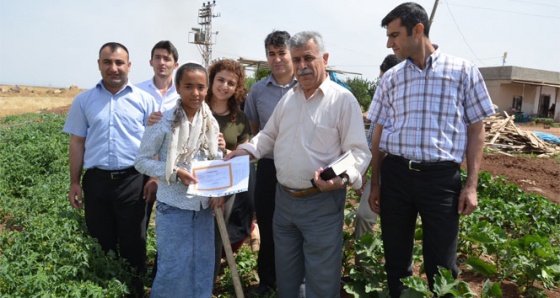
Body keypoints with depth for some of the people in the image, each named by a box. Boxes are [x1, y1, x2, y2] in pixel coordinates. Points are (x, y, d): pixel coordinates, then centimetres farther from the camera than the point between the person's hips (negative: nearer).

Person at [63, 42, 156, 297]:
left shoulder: (145, 100, 1)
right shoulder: (83, 101, 6)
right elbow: (77, 142, 8)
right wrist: (74, 182, 5)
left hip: (132, 180, -1)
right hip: (97, 180, 2)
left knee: (133, 243, 9)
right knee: (101, 243, 14)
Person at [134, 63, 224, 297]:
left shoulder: (211, 123, 3)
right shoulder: (163, 121, -12)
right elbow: (141, 161, -8)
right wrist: (175, 172, -21)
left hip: (204, 206, 5)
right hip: (173, 206, -4)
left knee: (203, 267, 15)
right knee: (173, 267, 4)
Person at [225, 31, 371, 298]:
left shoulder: (342, 99, -10)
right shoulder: (288, 97, 10)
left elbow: (358, 151, -13)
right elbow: (269, 135, 22)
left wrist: (343, 177, -32)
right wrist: (246, 150, 5)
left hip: (322, 202, -6)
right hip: (284, 198, 6)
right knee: (285, 276, 22)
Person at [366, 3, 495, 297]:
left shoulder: (463, 71, 1)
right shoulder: (390, 78, 8)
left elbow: (476, 130, 3)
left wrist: (471, 184, -4)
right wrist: (375, 183, 10)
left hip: (442, 177, -2)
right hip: (395, 174, 3)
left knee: (441, 264, 7)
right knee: (395, 257, 14)